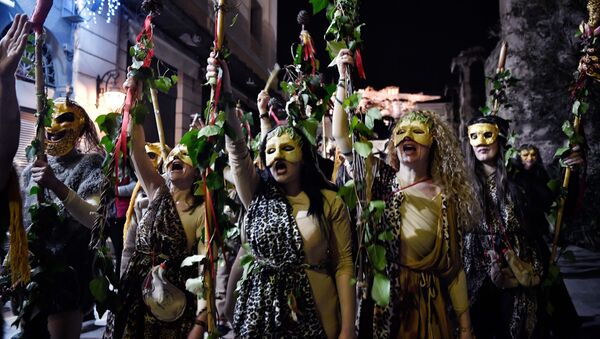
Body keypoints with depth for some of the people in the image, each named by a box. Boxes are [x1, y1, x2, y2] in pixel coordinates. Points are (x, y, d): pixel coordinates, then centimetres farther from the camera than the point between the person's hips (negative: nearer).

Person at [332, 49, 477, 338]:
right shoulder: (381, 179, -1)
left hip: (424, 304, -1)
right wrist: (343, 77, -13)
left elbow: (453, 267, -2)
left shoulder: (443, 197, -4)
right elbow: (340, 135, -11)